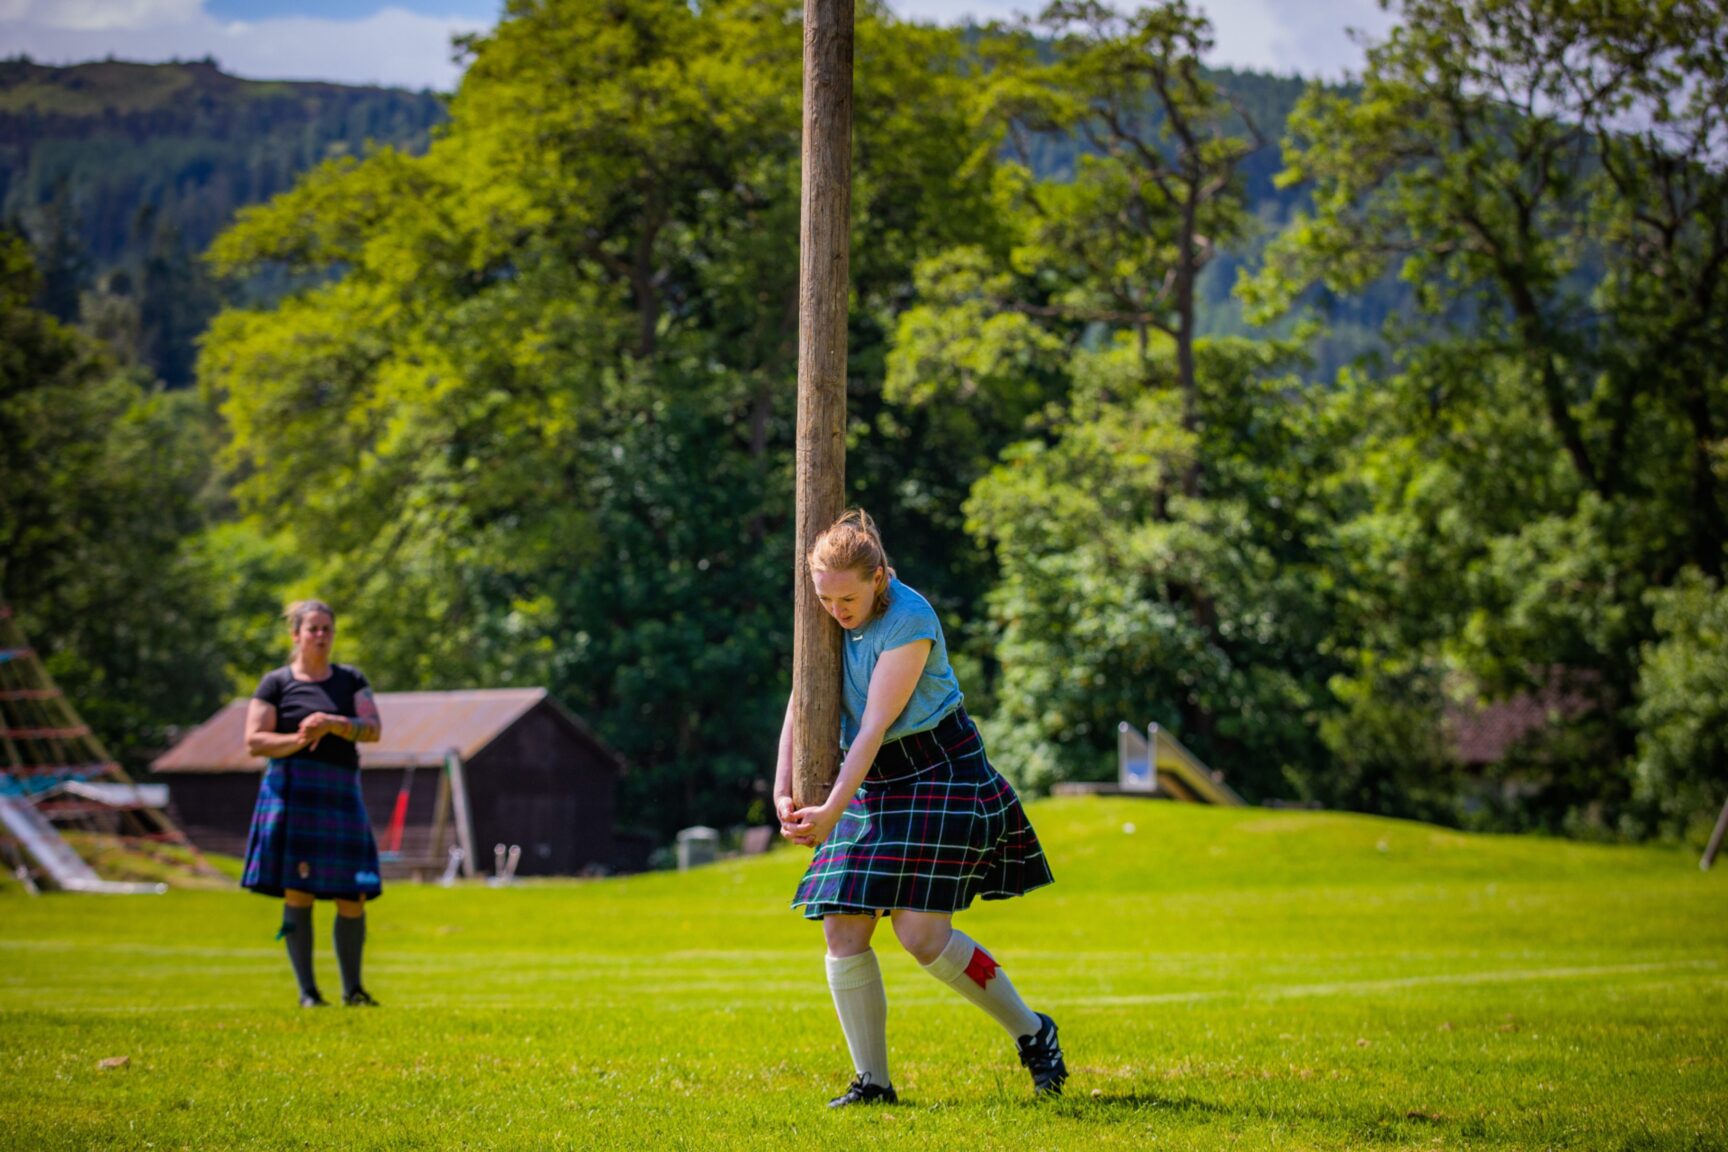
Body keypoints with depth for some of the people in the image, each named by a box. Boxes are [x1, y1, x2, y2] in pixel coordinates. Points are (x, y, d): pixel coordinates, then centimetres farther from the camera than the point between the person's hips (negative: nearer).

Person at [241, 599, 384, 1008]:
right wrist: (298, 740, -16)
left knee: (352, 897, 0)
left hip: (341, 793, 3)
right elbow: (254, 741, -1)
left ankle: (353, 988, 11)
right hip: (292, 791, -3)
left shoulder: (350, 679, 14)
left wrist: (333, 724, -15)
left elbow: (374, 729, 2)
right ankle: (307, 991, -1)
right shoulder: (276, 683, 6)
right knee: (298, 893, -6)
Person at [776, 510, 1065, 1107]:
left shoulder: (909, 622, -20)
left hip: (938, 772, -7)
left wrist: (833, 811, -24)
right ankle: (872, 1080, 5)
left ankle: (1032, 1031, 4)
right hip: (872, 782, 7)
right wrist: (783, 791, -8)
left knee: (921, 931, -15)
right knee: (843, 930, -4)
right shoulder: (830, 616, 2)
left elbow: (874, 726, -22)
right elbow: (803, 704, 3)